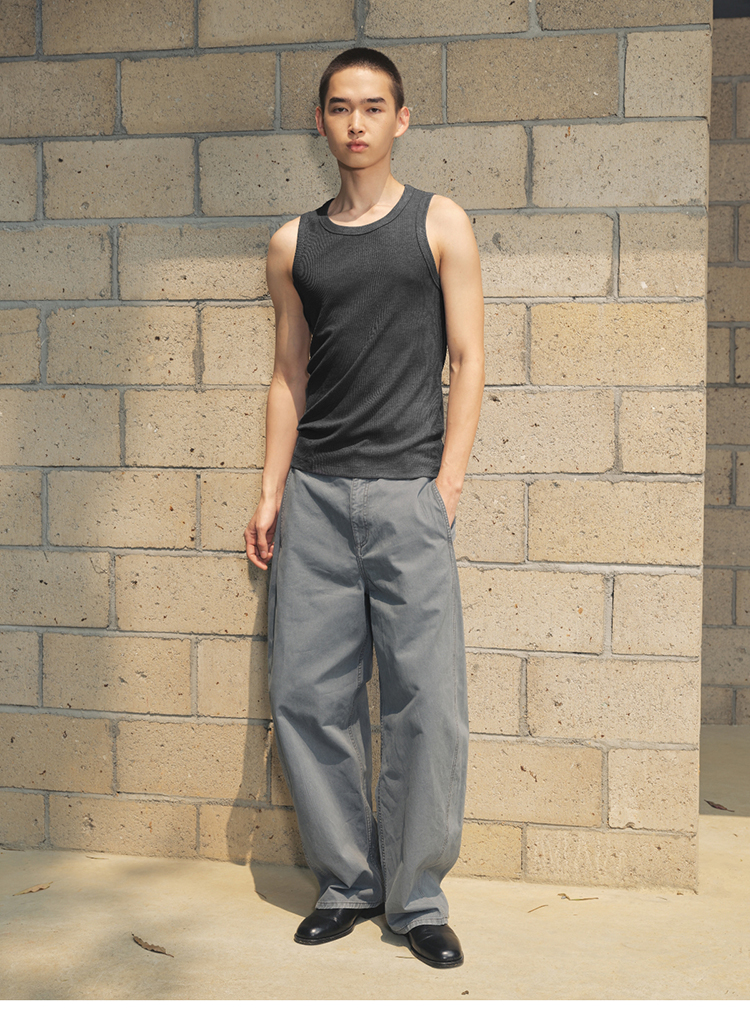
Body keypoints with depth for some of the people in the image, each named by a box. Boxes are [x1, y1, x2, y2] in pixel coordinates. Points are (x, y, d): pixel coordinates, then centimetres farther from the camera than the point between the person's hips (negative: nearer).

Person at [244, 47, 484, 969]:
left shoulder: (439, 224, 6)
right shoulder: (293, 244, 13)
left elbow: (467, 361, 2)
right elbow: (289, 375, 15)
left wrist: (447, 484, -7)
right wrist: (271, 494, 8)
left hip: (408, 491, -3)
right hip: (315, 495, 3)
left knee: (426, 704, -4)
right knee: (306, 697, 3)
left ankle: (417, 898, 12)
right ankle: (347, 883, 19)